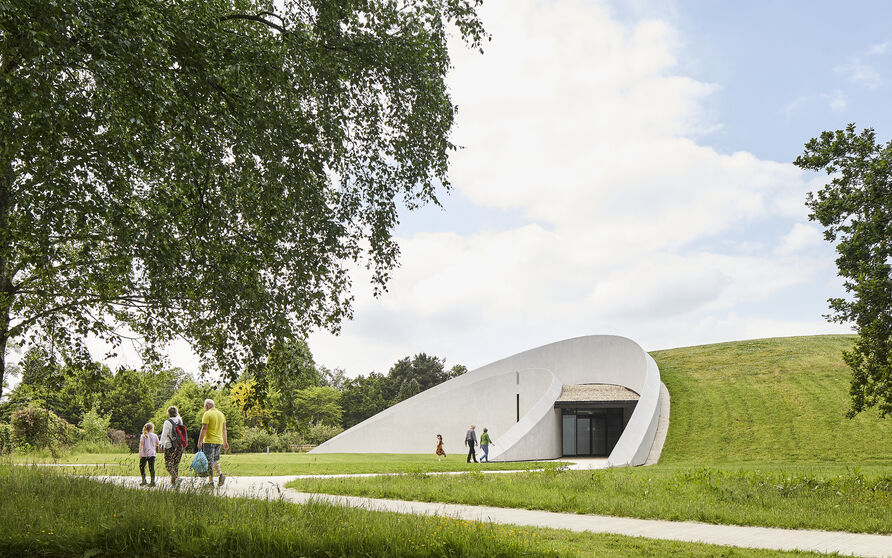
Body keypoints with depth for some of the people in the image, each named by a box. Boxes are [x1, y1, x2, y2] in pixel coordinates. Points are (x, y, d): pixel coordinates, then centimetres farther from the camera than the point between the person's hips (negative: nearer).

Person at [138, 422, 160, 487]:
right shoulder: (155, 436, 4)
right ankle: (153, 482, 0)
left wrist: (140, 453, -10)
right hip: (152, 454, 2)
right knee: (151, 468, 3)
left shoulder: (143, 436, 0)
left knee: (142, 467, 12)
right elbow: (158, 444, 11)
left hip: (144, 454, -2)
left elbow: (141, 444, -8)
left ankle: (144, 480, 6)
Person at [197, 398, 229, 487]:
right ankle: (220, 474, -5)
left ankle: (211, 482, 0)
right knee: (215, 459, 17)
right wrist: (225, 442, 19)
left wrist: (199, 441, -13)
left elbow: (204, 429, -15)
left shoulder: (207, 414, -8)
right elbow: (224, 430, 15)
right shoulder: (221, 414, 13)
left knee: (209, 461, -1)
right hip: (219, 441, 6)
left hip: (209, 441, -6)